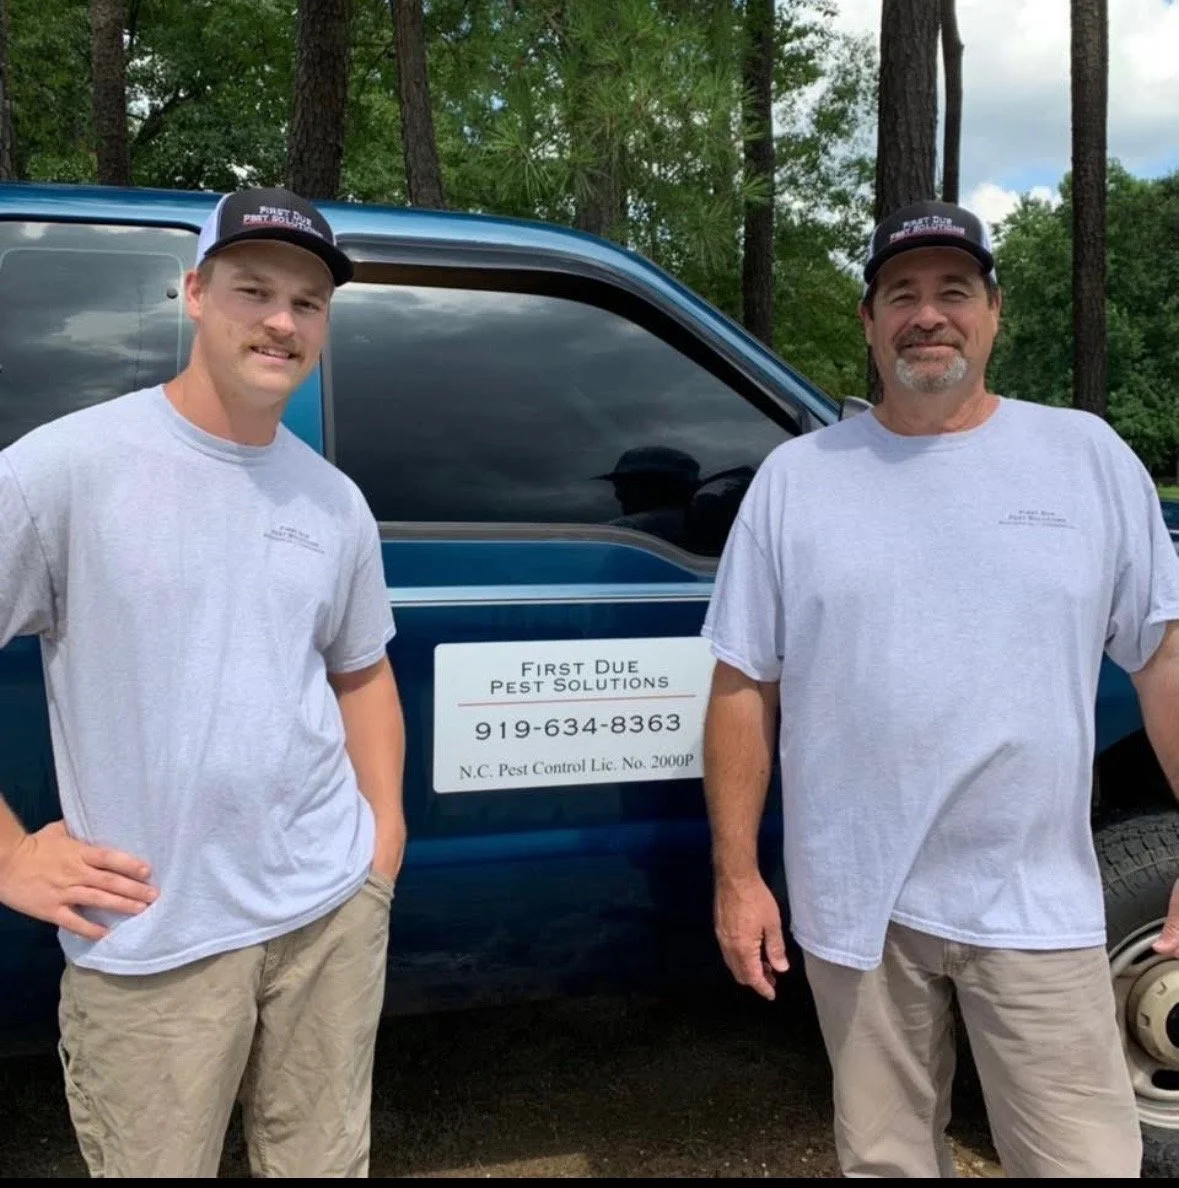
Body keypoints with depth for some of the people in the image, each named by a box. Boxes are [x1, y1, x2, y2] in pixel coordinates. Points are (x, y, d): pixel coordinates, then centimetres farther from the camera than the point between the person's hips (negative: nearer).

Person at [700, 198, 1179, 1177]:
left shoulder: (1090, 457, 2)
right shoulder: (794, 478, 0)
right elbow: (746, 686, 1)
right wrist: (737, 874, -2)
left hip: (1038, 907, 0)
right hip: (856, 906, 1)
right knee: (886, 1158, 18)